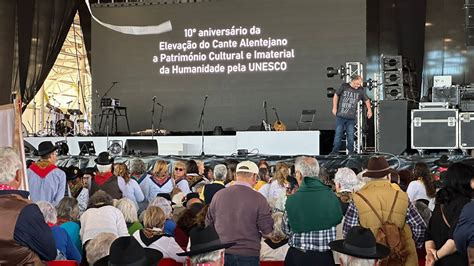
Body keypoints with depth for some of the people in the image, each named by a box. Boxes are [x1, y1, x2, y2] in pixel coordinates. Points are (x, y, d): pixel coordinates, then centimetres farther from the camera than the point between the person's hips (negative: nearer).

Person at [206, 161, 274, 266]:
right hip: (248, 254, -3)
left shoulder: (218, 195, -1)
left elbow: (208, 225, 9)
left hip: (222, 253, 3)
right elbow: (267, 233, -8)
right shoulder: (258, 199, -11)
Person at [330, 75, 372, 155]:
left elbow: (366, 100, 15)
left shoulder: (360, 90, 0)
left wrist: (369, 110, 4)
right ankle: (335, 151, 12)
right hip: (340, 116, 0)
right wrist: (334, 108, 5)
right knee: (338, 134, 3)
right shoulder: (344, 86, -3)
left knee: (350, 135, 1)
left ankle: (351, 151, 15)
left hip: (351, 118, 1)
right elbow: (336, 95, 8)